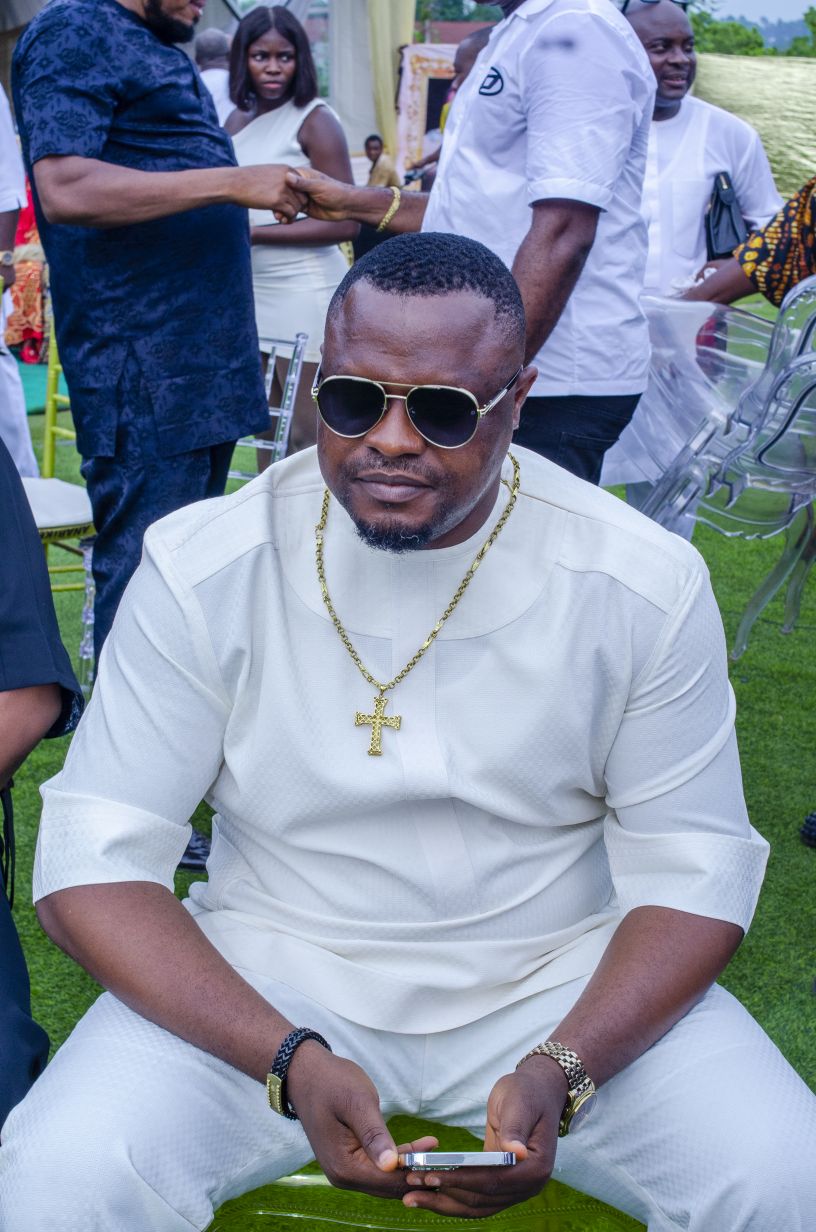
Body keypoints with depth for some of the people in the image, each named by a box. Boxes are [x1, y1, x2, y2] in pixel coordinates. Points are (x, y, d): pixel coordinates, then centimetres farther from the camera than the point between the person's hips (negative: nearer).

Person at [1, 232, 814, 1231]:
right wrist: (290, 1061, -23)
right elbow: (94, 860, -9)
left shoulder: (647, 583, -9)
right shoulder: (200, 567, -10)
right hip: (269, 977, 0)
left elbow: (692, 870, -4)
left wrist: (560, 1072, -22)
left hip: (564, 976, 1)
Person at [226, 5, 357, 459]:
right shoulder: (238, 120, 11)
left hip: (304, 293, -7)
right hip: (251, 291, 7)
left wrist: (253, 233, -17)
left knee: (307, 437, -2)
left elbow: (344, 222, -14)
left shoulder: (315, 120, -9)